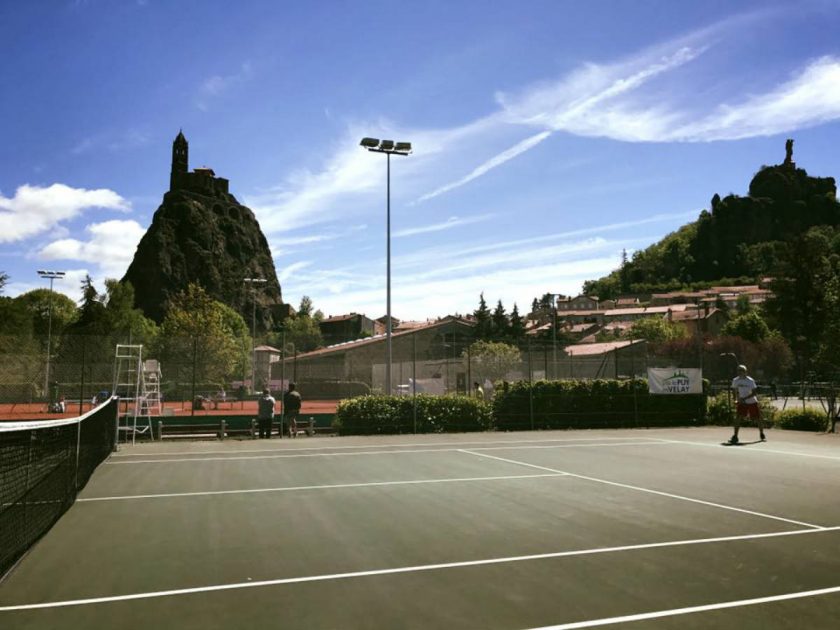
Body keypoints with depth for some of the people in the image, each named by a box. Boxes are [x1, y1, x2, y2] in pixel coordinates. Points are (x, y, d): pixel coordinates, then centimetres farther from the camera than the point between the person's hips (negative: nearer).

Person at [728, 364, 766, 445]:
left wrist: (744, 398, -27)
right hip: (742, 402, 2)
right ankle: (735, 436, -13)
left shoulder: (750, 381, -16)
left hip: (752, 402, -2)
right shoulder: (735, 380, -6)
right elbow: (735, 391, 8)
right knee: (737, 417, -15)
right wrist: (738, 399, -8)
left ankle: (762, 435, 28)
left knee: (758, 419, 5)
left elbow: (754, 393, -17)